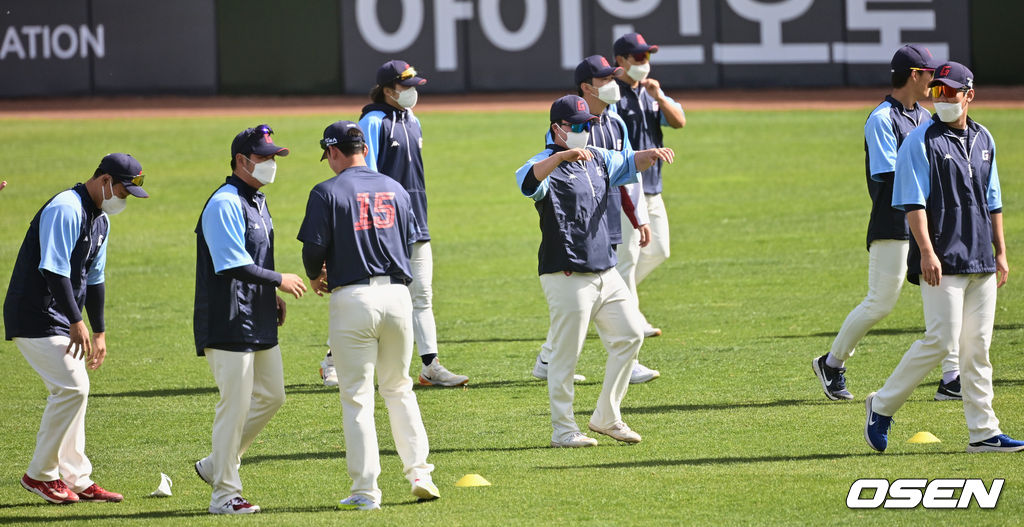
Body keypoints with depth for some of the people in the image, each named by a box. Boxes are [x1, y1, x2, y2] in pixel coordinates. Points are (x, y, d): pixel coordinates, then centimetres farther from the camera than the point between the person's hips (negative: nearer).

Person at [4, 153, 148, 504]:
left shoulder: (101, 220, 14)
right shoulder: (65, 210, -18)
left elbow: (94, 278, 22)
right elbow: (54, 271, -24)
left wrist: (99, 332, 22)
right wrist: (77, 323, -24)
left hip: (60, 323, 10)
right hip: (35, 318, -10)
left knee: (73, 390, 9)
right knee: (72, 387, -15)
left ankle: (76, 480, 14)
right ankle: (40, 474, -6)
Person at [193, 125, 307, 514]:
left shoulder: (257, 201, 16)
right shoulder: (225, 204, -16)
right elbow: (233, 266, -23)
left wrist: (271, 295, 12)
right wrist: (279, 281, -14)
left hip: (259, 322, 10)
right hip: (228, 323, -10)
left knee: (271, 395, 14)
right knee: (236, 404, -7)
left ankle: (215, 466, 25)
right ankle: (224, 494, 0)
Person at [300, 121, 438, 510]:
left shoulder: (327, 193, -5)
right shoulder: (395, 189, 11)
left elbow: (315, 246, -9)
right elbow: (408, 242, 15)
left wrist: (316, 278, 11)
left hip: (353, 298, -4)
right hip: (397, 294, 4)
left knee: (357, 397, 1)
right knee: (399, 389, 19)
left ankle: (366, 490, 0)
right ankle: (419, 473, 12)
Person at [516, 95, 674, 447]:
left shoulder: (597, 159, 14)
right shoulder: (548, 164, -11)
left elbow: (627, 164, 27)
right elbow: (527, 180, -32)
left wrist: (651, 155, 3)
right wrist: (562, 156, -50)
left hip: (605, 271, 8)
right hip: (567, 277, -8)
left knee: (630, 334, 8)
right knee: (566, 353, -4)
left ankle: (606, 418, 17)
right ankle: (563, 429, 4)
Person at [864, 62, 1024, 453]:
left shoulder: (983, 140, 15)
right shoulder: (921, 142, -5)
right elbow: (913, 202, -11)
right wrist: (926, 250, -21)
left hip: (980, 261, 6)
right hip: (942, 260, -6)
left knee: (977, 346, 5)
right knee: (941, 340, -13)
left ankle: (983, 432, 7)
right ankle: (883, 405, 1)